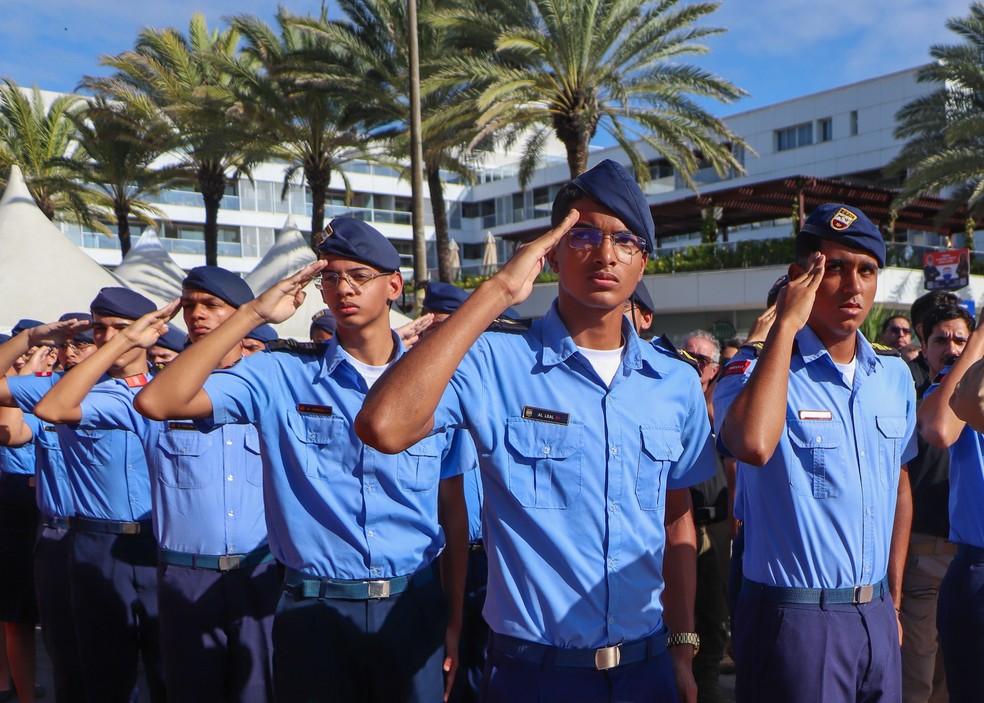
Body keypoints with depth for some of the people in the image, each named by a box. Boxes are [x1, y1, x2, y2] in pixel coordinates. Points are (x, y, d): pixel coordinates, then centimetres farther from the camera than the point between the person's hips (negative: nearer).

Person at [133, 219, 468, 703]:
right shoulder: (283, 375, -3)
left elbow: (453, 510, 4)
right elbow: (158, 402, -14)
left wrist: (455, 620, 3)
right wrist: (253, 314, -13)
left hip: (414, 608, 1)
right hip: (315, 610, -1)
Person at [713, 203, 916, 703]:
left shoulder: (895, 375, 7)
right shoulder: (756, 370, -12)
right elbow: (753, 444, -35)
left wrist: (893, 602, 18)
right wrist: (786, 324, -24)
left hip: (876, 618, 6)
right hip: (794, 618, -6)